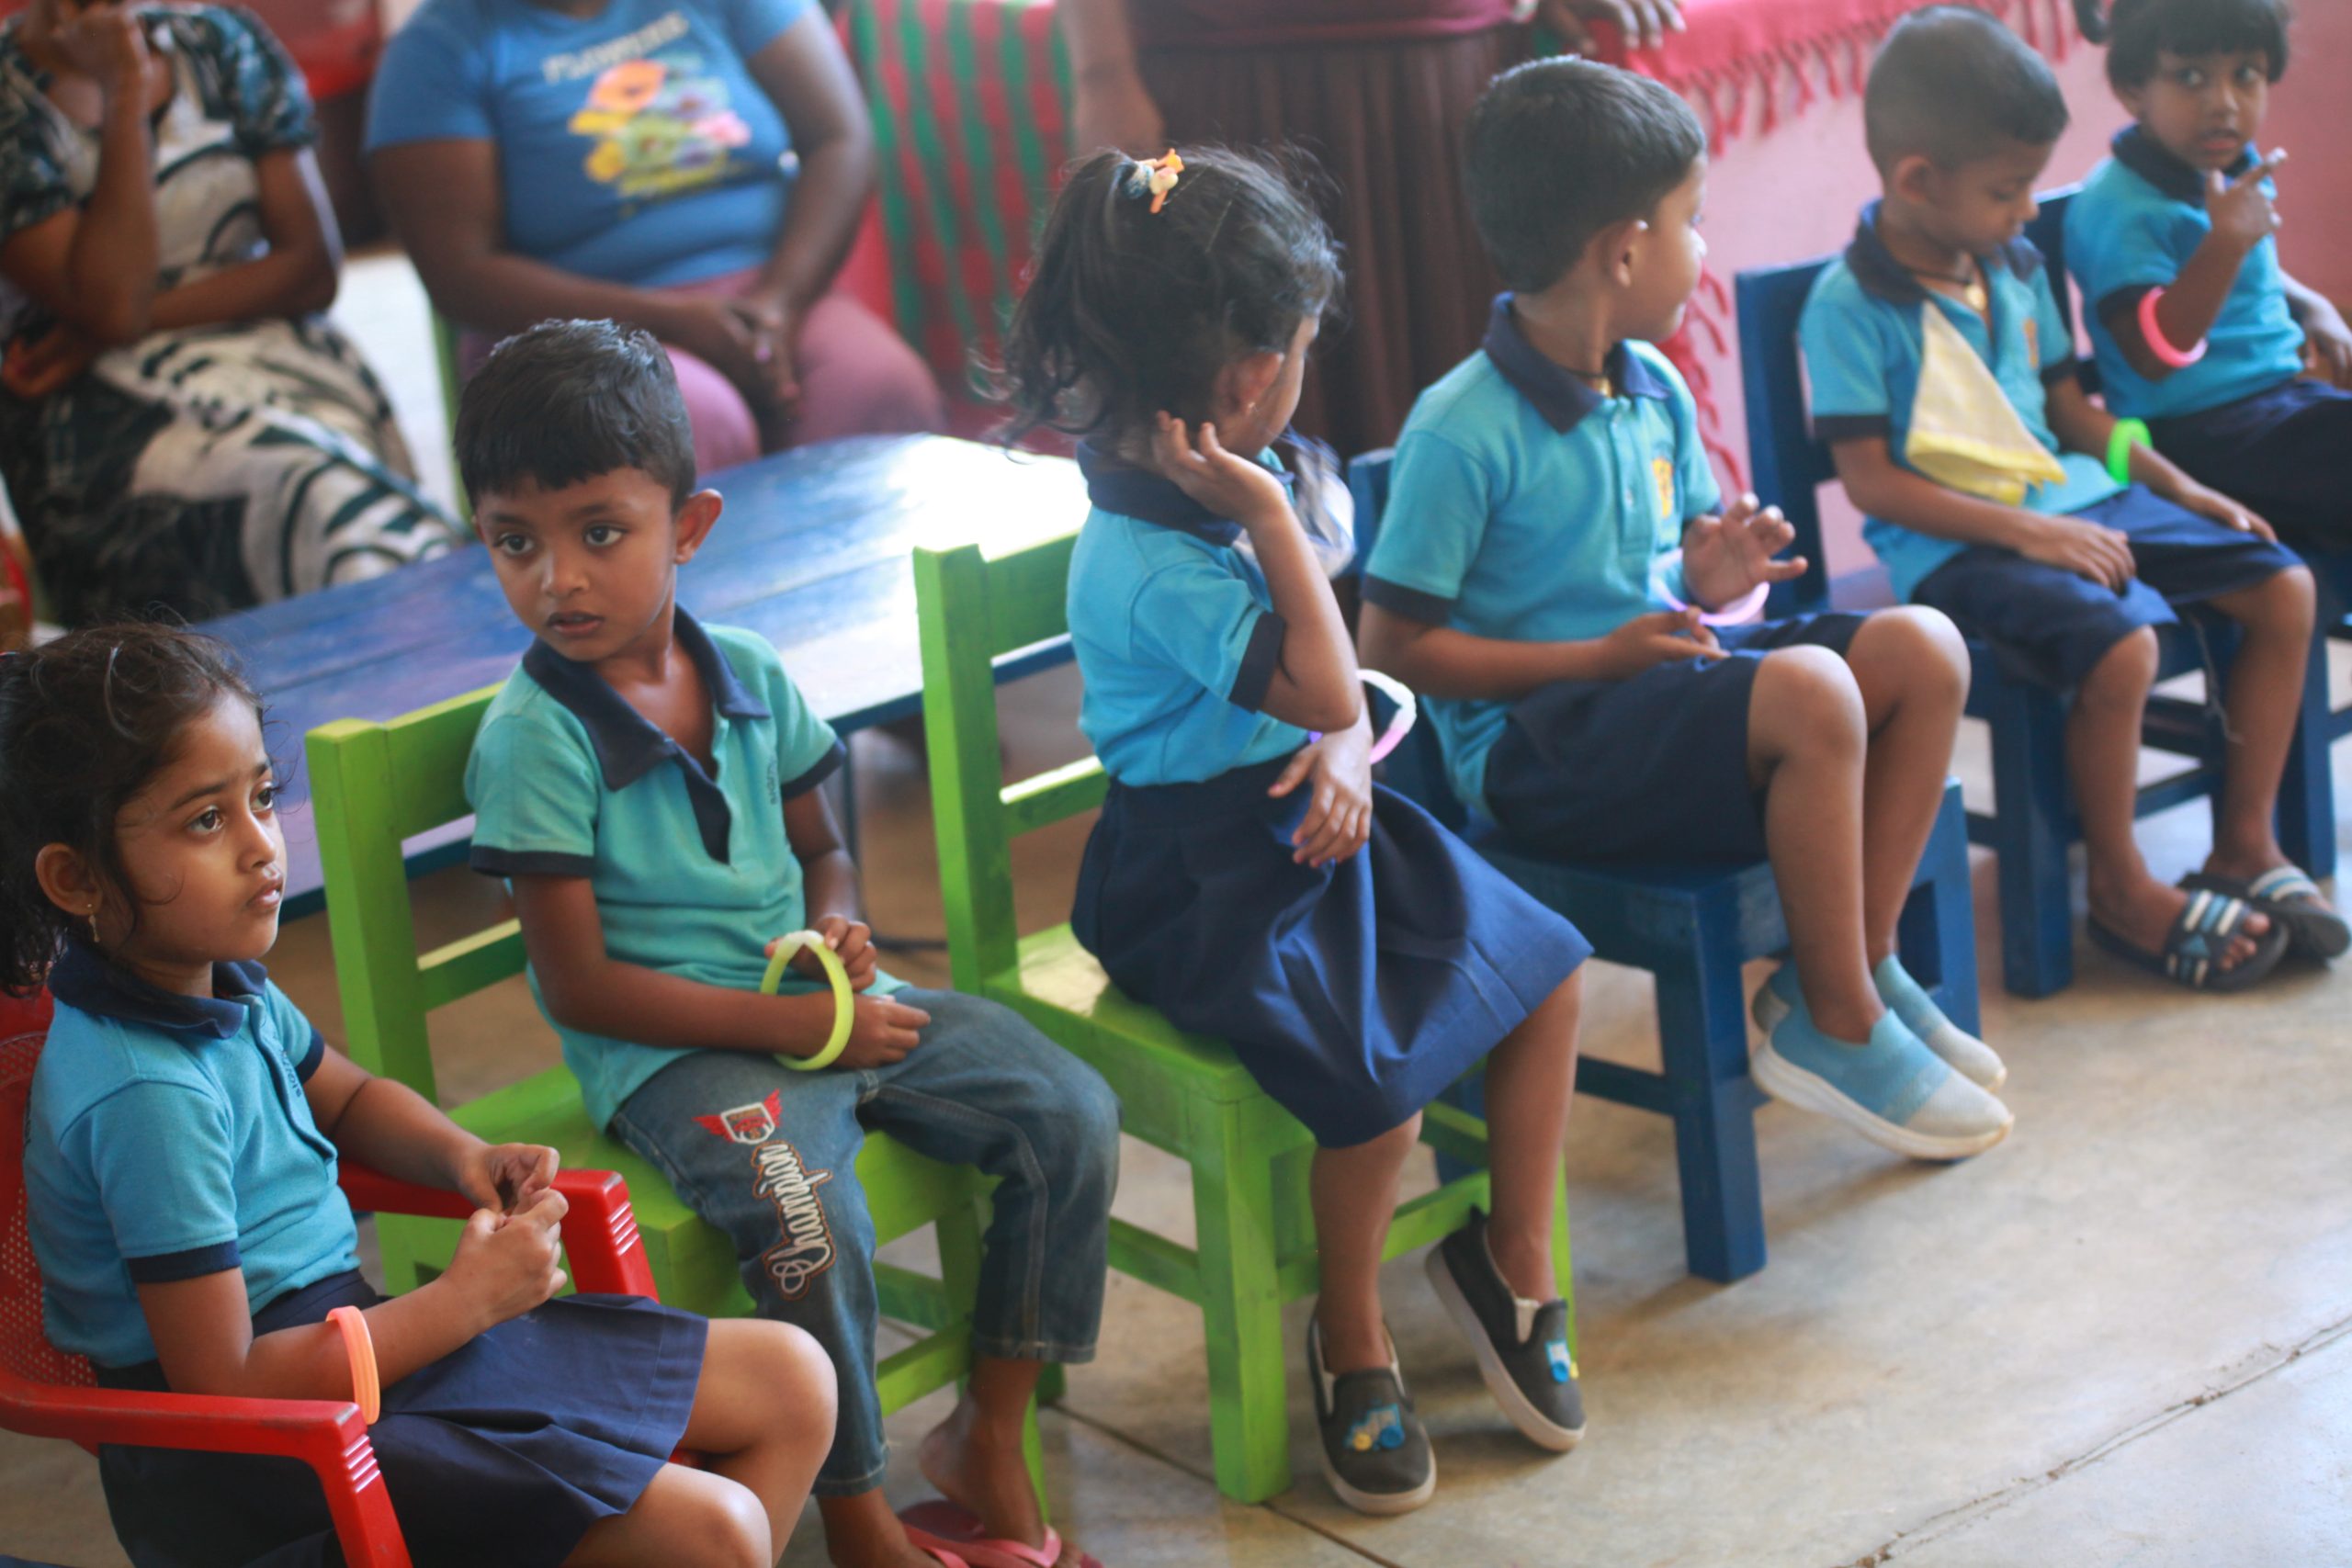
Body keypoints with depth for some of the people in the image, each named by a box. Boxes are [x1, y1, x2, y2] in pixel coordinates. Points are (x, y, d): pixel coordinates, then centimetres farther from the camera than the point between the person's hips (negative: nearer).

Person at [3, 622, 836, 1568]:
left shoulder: (223, 982, 4)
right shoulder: (145, 1096, -25)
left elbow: (345, 1098, 26)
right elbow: (226, 1380, -24)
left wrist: (459, 1156, 4)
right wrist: (463, 1301, -15)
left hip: (350, 1332, 10)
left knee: (795, 1385, 7)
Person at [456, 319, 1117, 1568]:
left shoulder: (749, 677, 4)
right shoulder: (534, 740, -14)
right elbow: (579, 987, -15)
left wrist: (836, 928, -5)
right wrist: (791, 1027, -18)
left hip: (822, 999, 7)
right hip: (673, 1047, -7)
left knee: (1069, 1113, -5)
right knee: (808, 1224, -33)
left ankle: (989, 1443, 6)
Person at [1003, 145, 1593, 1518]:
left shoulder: (1245, 484, 4)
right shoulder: (1148, 565, -26)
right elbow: (1320, 689, -27)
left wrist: (1344, 756, -9)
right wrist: (1272, 520, -27)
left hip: (1307, 823, 9)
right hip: (1203, 876, -9)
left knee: (1546, 973, 2)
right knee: (1382, 1081, -22)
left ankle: (1513, 1261, 19)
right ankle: (1353, 1343, 6)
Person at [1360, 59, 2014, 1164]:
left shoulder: (1655, 389, 7)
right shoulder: (1460, 433, -18)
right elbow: (1395, 646, -16)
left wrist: (1714, 581, -5)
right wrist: (1601, 657, -19)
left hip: (1657, 673, 9)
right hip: (1532, 747, -9)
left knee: (1921, 648, -6)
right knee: (1808, 691, -30)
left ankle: (1859, 965, 0)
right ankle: (1836, 1024, -14)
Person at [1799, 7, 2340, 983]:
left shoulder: (2016, 266, 11)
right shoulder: (1852, 305, -13)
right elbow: (1868, 480, -16)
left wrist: (2180, 490, 11)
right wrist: (2023, 531, -21)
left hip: (2075, 499, 8)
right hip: (1953, 541, -8)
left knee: (2284, 590, -3)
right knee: (2120, 646, -32)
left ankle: (2245, 842, 5)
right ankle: (2121, 888, -11)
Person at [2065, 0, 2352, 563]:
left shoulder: (2240, 167, 11)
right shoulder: (2117, 209, -17)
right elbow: (2154, 352, -25)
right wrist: (2228, 241, -32)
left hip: (2281, 384, 10)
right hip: (2201, 428, -10)